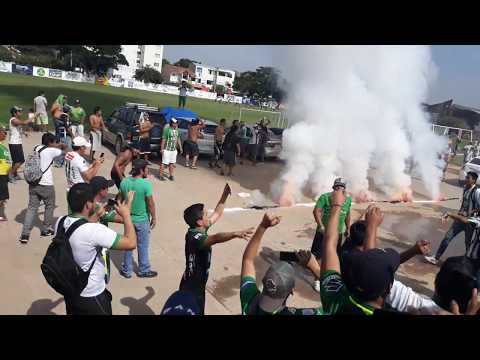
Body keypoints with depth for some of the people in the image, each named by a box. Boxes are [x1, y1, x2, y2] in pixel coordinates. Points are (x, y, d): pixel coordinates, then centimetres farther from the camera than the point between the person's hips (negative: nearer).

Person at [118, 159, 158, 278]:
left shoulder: (124, 182, -6)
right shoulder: (146, 184, -22)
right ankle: (143, 270, 26)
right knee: (143, 246, 12)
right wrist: (154, 218, -2)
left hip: (128, 218, 5)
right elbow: (150, 203, -16)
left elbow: (122, 199, 4)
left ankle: (126, 270, 28)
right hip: (142, 220, -4)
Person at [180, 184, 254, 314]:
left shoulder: (199, 230, -2)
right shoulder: (194, 237, -30)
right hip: (191, 288, -9)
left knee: (198, 311, 25)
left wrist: (225, 195, 5)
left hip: (197, 285, 9)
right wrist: (235, 234, -66)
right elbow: (215, 238, -51)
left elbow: (217, 214, 11)